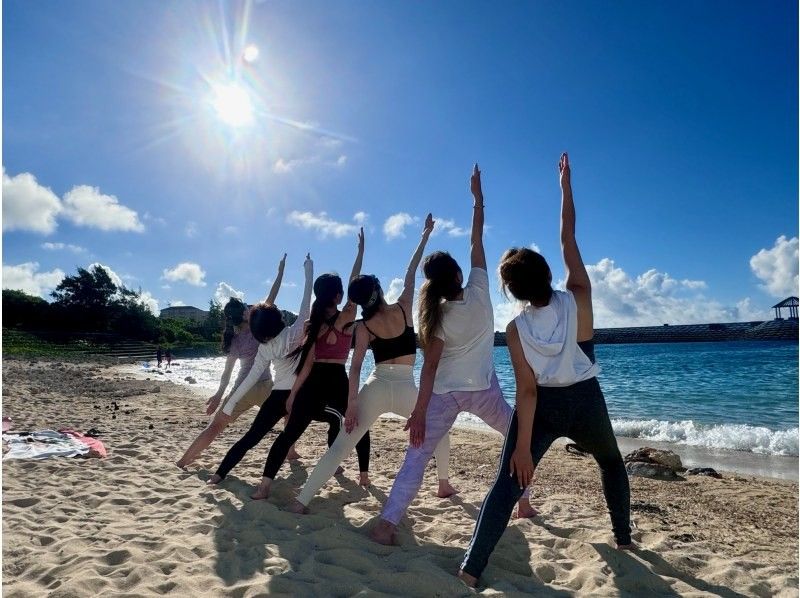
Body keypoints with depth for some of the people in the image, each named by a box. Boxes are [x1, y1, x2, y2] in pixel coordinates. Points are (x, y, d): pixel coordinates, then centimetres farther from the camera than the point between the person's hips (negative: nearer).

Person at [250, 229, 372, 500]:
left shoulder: (313, 323, 3)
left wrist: (292, 394, 3)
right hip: (337, 381, -2)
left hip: (314, 383, 2)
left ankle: (264, 486, -5)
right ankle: (364, 476, 22)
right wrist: (361, 249, 7)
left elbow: (307, 363, -1)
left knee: (289, 433, 2)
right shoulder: (347, 316, -6)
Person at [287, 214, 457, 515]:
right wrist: (425, 235, 21)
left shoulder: (363, 327, 3)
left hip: (375, 389, 1)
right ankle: (444, 484, 30)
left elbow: (355, 367, -5)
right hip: (405, 388, -1)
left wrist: (351, 404, -5)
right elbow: (411, 272, 12)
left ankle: (301, 501, 1)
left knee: (340, 447, 3)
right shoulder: (403, 309, 1)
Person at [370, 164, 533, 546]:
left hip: (444, 393, 0)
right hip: (482, 390, 0)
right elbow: (476, 242, 1)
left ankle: (386, 523, -9)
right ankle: (523, 503, 28)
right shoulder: (479, 292, -8)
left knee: (417, 456, 0)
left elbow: (430, 366, -13)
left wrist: (419, 411, -13)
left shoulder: (438, 316, -7)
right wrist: (478, 198, 10)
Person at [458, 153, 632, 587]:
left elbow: (527, 391, -16)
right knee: (611, 462, 32)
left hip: (544, 406, -2)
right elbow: (568, 239, -6)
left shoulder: (517, 329, -14)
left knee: (507, 483, -1)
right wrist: (566, 185, 5)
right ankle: (623, 536, 43)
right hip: (586, 401, 2)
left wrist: (523, 445, -12)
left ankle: (471, 568, -4)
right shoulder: (578, 299, -15)